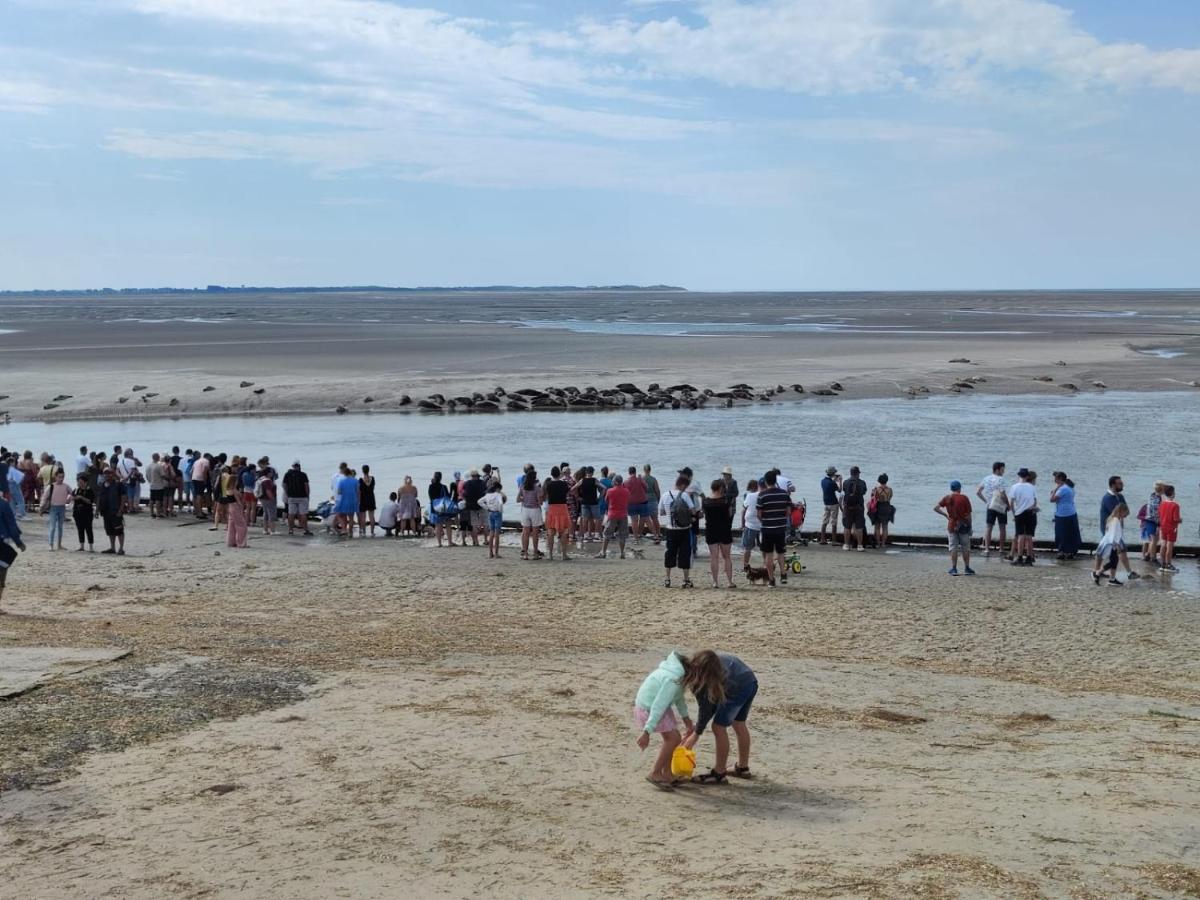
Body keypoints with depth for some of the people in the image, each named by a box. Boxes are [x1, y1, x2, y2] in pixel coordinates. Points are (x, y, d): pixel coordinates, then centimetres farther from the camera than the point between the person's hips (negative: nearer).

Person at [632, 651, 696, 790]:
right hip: (648, 708, -10)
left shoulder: (680, 671, -2)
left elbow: (679, 697, 16)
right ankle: (655, 774, 0)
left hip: (655, 705, 10)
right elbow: (658, 707, -31)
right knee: (674, 737, -9)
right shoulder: (673, 680, -31)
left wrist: (686, 717, 22)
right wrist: (646, 732, -30)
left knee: (670, 738, 14)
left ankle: (666, 774, 26)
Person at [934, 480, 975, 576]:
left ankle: (954, 568, 3)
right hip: (963, 525, -2)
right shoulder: (964, 498, -8)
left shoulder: (947, 498, 0)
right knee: (965, 547, 10)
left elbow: (936, 508, -2)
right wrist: (970, 527, 1)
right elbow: (968, 514, -7)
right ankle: (967, 568, 14)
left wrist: (945, 515, 6)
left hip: (951, 526, 2)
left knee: (953, 547, 6)